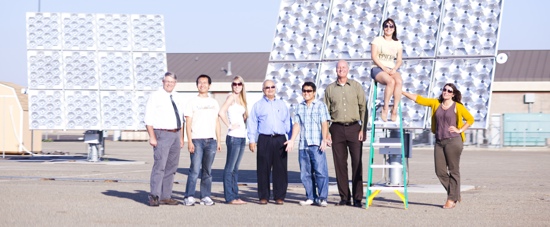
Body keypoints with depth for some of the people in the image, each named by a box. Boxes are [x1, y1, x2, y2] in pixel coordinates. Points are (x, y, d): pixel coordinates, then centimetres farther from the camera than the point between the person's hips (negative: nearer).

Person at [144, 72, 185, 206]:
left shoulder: (178, 98, 14)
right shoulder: (155, 97, -4)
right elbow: (148, 119, -7)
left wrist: (181, 138, 15)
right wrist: (152, 137, -15)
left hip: (175, 135, 6)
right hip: (162, 134, -6)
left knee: (171, 167, 7)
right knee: (159, 165, -15)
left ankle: (166, 197, 12)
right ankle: (154, 196, -14)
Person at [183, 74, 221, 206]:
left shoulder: (214, 103, 16)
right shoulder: (192, 102, 5)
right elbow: (188, 123, 0)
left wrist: (218, 141, 11)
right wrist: (189, 141, -9)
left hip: (211, 140, 4)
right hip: (197, 140, -3)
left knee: (207, 171, 5)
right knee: (195, 170, -10)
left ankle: (205, 197, 9)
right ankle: (189, 197, -9)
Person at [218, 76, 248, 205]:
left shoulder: (240, 98, 16)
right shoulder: (231, 97, -8)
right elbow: (221, 112, -21)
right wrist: (230, 126, -14)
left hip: (242, 136, 8)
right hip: (234, 136, -8)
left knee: (235, 168, 11)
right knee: (230, 168, -4)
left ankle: (235, 196, 15)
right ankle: (229, 197, -3)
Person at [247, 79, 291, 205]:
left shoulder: (282, 104, 18)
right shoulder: (258, 105, 11)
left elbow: (287, 122, 18)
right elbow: (252, 123, 8)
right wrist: (252, 140, 0)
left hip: (280, 139, 1)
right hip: (264, 139, -1)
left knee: (280, 169, -1)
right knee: (263, 169, -1)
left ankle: (279, 196, 5)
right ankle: (263, 196, 5)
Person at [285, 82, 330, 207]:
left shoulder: (320, 105, 5)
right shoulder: (299, 107, 17)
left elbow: (324, 124, -2)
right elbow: (297, 124, 14)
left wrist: (324, 140, -13)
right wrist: (292, 140, 2)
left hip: (317, 145, -4)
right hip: (303, 145, 5)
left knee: (320, 171, -11)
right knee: (305, 173, 5)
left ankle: (322, 198, -10)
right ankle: (310, 197, 13)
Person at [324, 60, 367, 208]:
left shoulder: (356, 86, 6)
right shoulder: (330, 89, 10)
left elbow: (363, 108, 4)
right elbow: (326, 111, 11)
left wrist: (363, 129, -3)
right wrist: (326, 132, 3)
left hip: (354, 128, -1)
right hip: (337, 129, 2)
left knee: (357, 163, -5)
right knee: (340, 164, 2)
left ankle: (358, 198, -1)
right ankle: (344, 197, 9)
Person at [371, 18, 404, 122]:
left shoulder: (397, 43, 17)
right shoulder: (377, 40, 6)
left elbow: (399, 60, 11)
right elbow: (374, 56, -4)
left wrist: (394, 69, -10)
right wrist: (384, 68, -16)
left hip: (392, 69, 3)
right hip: (378, 68, -3)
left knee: (399, 81, -32)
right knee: (391, 81, -35)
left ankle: (395, 110, -33)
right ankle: (385, 108, -26)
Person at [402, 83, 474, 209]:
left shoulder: (457, 107, 0)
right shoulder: (436, 103, 10)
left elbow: (470, 119, 4)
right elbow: (418, 99, 7)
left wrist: (460, 130, -4)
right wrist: (402, 92, 1)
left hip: (453, 141, -5)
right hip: (439, 141, 5)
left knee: (453, 170, -2)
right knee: (440, 171, 3)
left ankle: (452, 199, 4)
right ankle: (455, 195, 17)